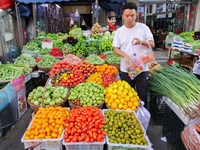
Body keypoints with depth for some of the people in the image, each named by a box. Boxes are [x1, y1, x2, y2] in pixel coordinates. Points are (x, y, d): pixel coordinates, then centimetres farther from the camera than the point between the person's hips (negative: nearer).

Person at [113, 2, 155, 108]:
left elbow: (152, 44, -2)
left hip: (142, 68, -1)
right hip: (125, 69, 2)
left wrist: (142, 42, -23)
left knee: (142, 95, 8)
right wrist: (125, 55, -20)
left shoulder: (143, 28, -2)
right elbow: (116, 49, -1)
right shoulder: (119, 31, 2)